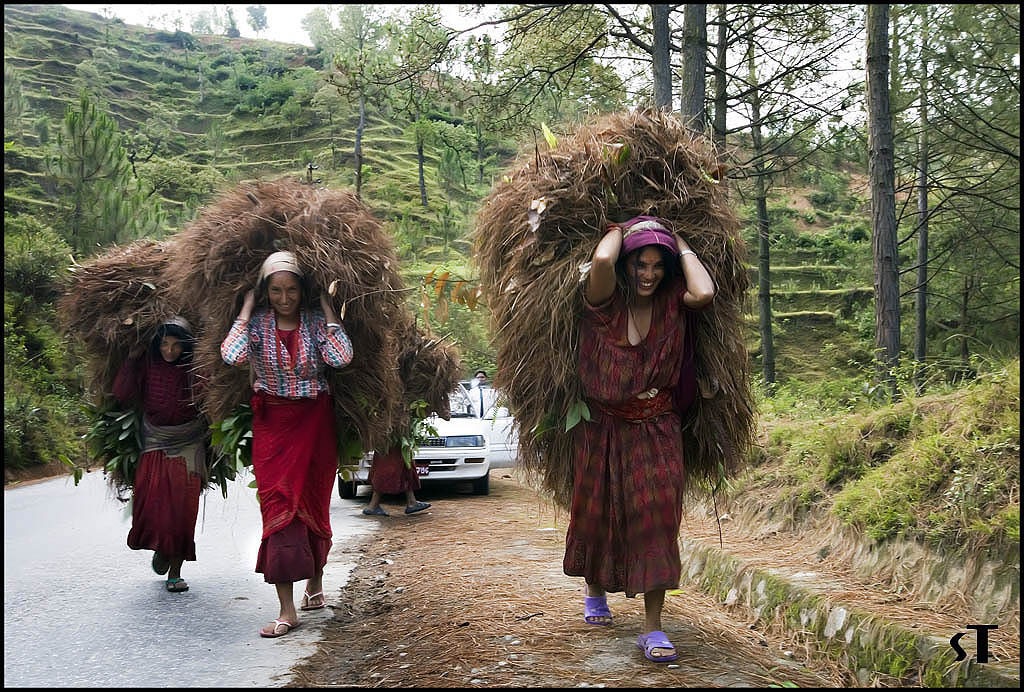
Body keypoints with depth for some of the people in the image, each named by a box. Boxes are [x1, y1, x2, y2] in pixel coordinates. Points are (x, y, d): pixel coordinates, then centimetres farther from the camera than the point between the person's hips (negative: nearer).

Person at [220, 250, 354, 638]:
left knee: (313, 505, 9)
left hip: (315, 422, 0)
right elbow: (231, 356, -21)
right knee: (278, 507, -7)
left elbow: (341, 358, -19)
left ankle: (315, 581, 34)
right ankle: (287, 610, -5)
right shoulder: (257, 324, -1)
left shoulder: (316, 322, -1)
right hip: (271, 423, 0)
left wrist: (326, 308, -10)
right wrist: (246, 309, -11)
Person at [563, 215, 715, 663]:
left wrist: (679, 244, -11)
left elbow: (704, 293, -26)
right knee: (597, 512, 15)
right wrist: (619, 230, -11)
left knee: (657, 516, -7)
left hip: (657, 426, 1)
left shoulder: (671, 300, -3)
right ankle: (595, 591, 43)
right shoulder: (605, 300, -11)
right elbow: (601, 261, -32)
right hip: (603, 425, 0)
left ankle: (652, 629, -3)